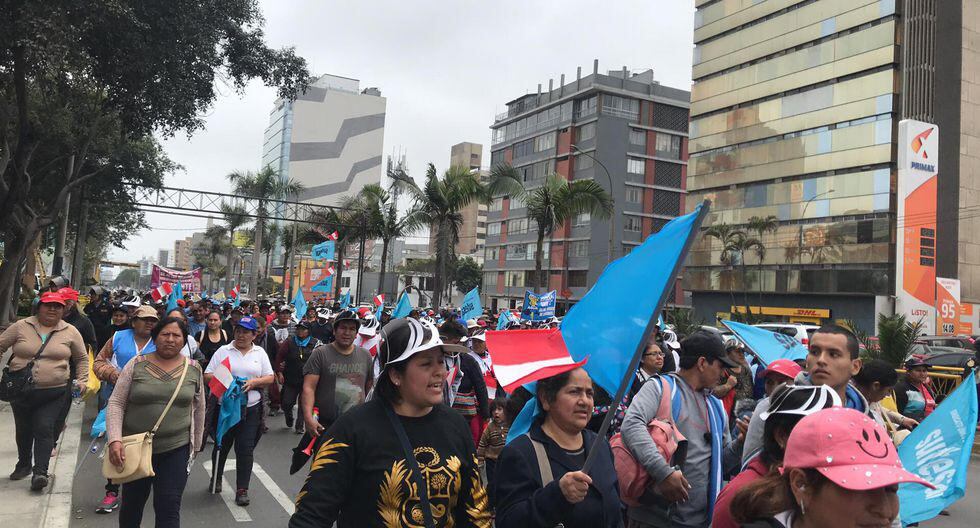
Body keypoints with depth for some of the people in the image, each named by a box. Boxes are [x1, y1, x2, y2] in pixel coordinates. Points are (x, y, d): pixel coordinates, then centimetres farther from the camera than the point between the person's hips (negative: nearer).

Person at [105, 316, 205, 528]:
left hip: (176, 449, 0)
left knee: (169, 510, -1)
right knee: (131, 504, 17)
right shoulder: (136, 365, -3)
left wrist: (195, 445, 13)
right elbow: (116, 403, -3)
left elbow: (198, 409, 9)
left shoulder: (194, 369, 1)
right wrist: (115, 439, -15)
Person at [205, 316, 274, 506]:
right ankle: (216, 479, 40)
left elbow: (269, 378, 5)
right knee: (222, 446, 16)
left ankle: (242, 490, 5)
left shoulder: (260, 353, 7)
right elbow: (207, 376, 0)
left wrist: (253, 382, -12)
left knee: (245, 450, -2)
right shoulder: (223, 351, 3)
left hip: (251, 408, 0)